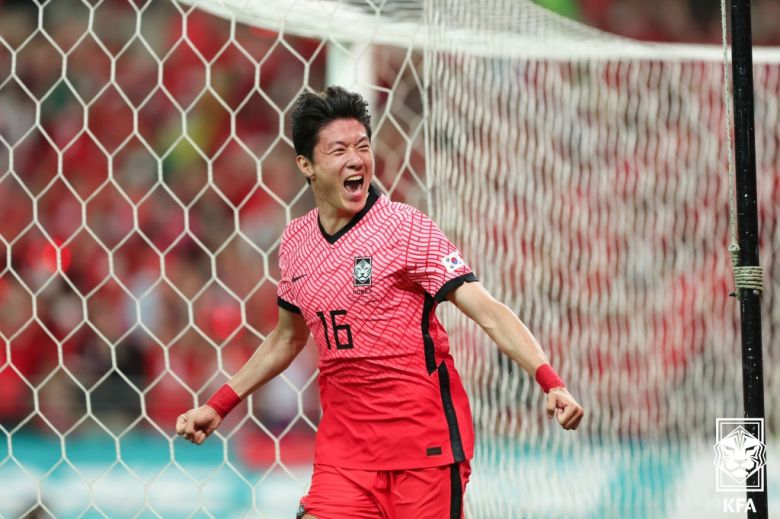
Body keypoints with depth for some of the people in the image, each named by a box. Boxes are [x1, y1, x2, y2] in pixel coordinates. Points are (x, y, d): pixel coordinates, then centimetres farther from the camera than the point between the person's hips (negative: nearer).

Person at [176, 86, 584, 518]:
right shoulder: (295, 240, 7)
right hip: (343, 446, 4)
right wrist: (218, 406, 23)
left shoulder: (406, 228, -9)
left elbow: (488, 312, -15)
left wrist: (550, 382, -28)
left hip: (425, 443, -4)